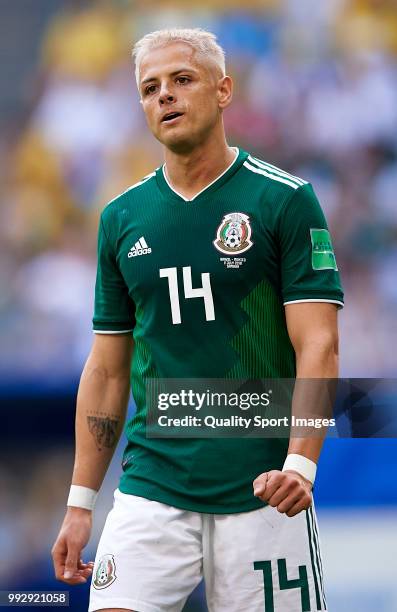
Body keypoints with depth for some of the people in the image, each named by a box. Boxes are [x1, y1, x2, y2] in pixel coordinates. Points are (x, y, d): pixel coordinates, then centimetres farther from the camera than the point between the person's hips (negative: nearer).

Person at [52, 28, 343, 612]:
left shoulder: (286, 200, -2)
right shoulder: (121, 218, 10)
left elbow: (318, 345, -8)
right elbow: (107, 369, 15)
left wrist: (299, 462, -23)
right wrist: (81, 502, 9)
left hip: (262, 493, -3)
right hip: (151, 491, 3)